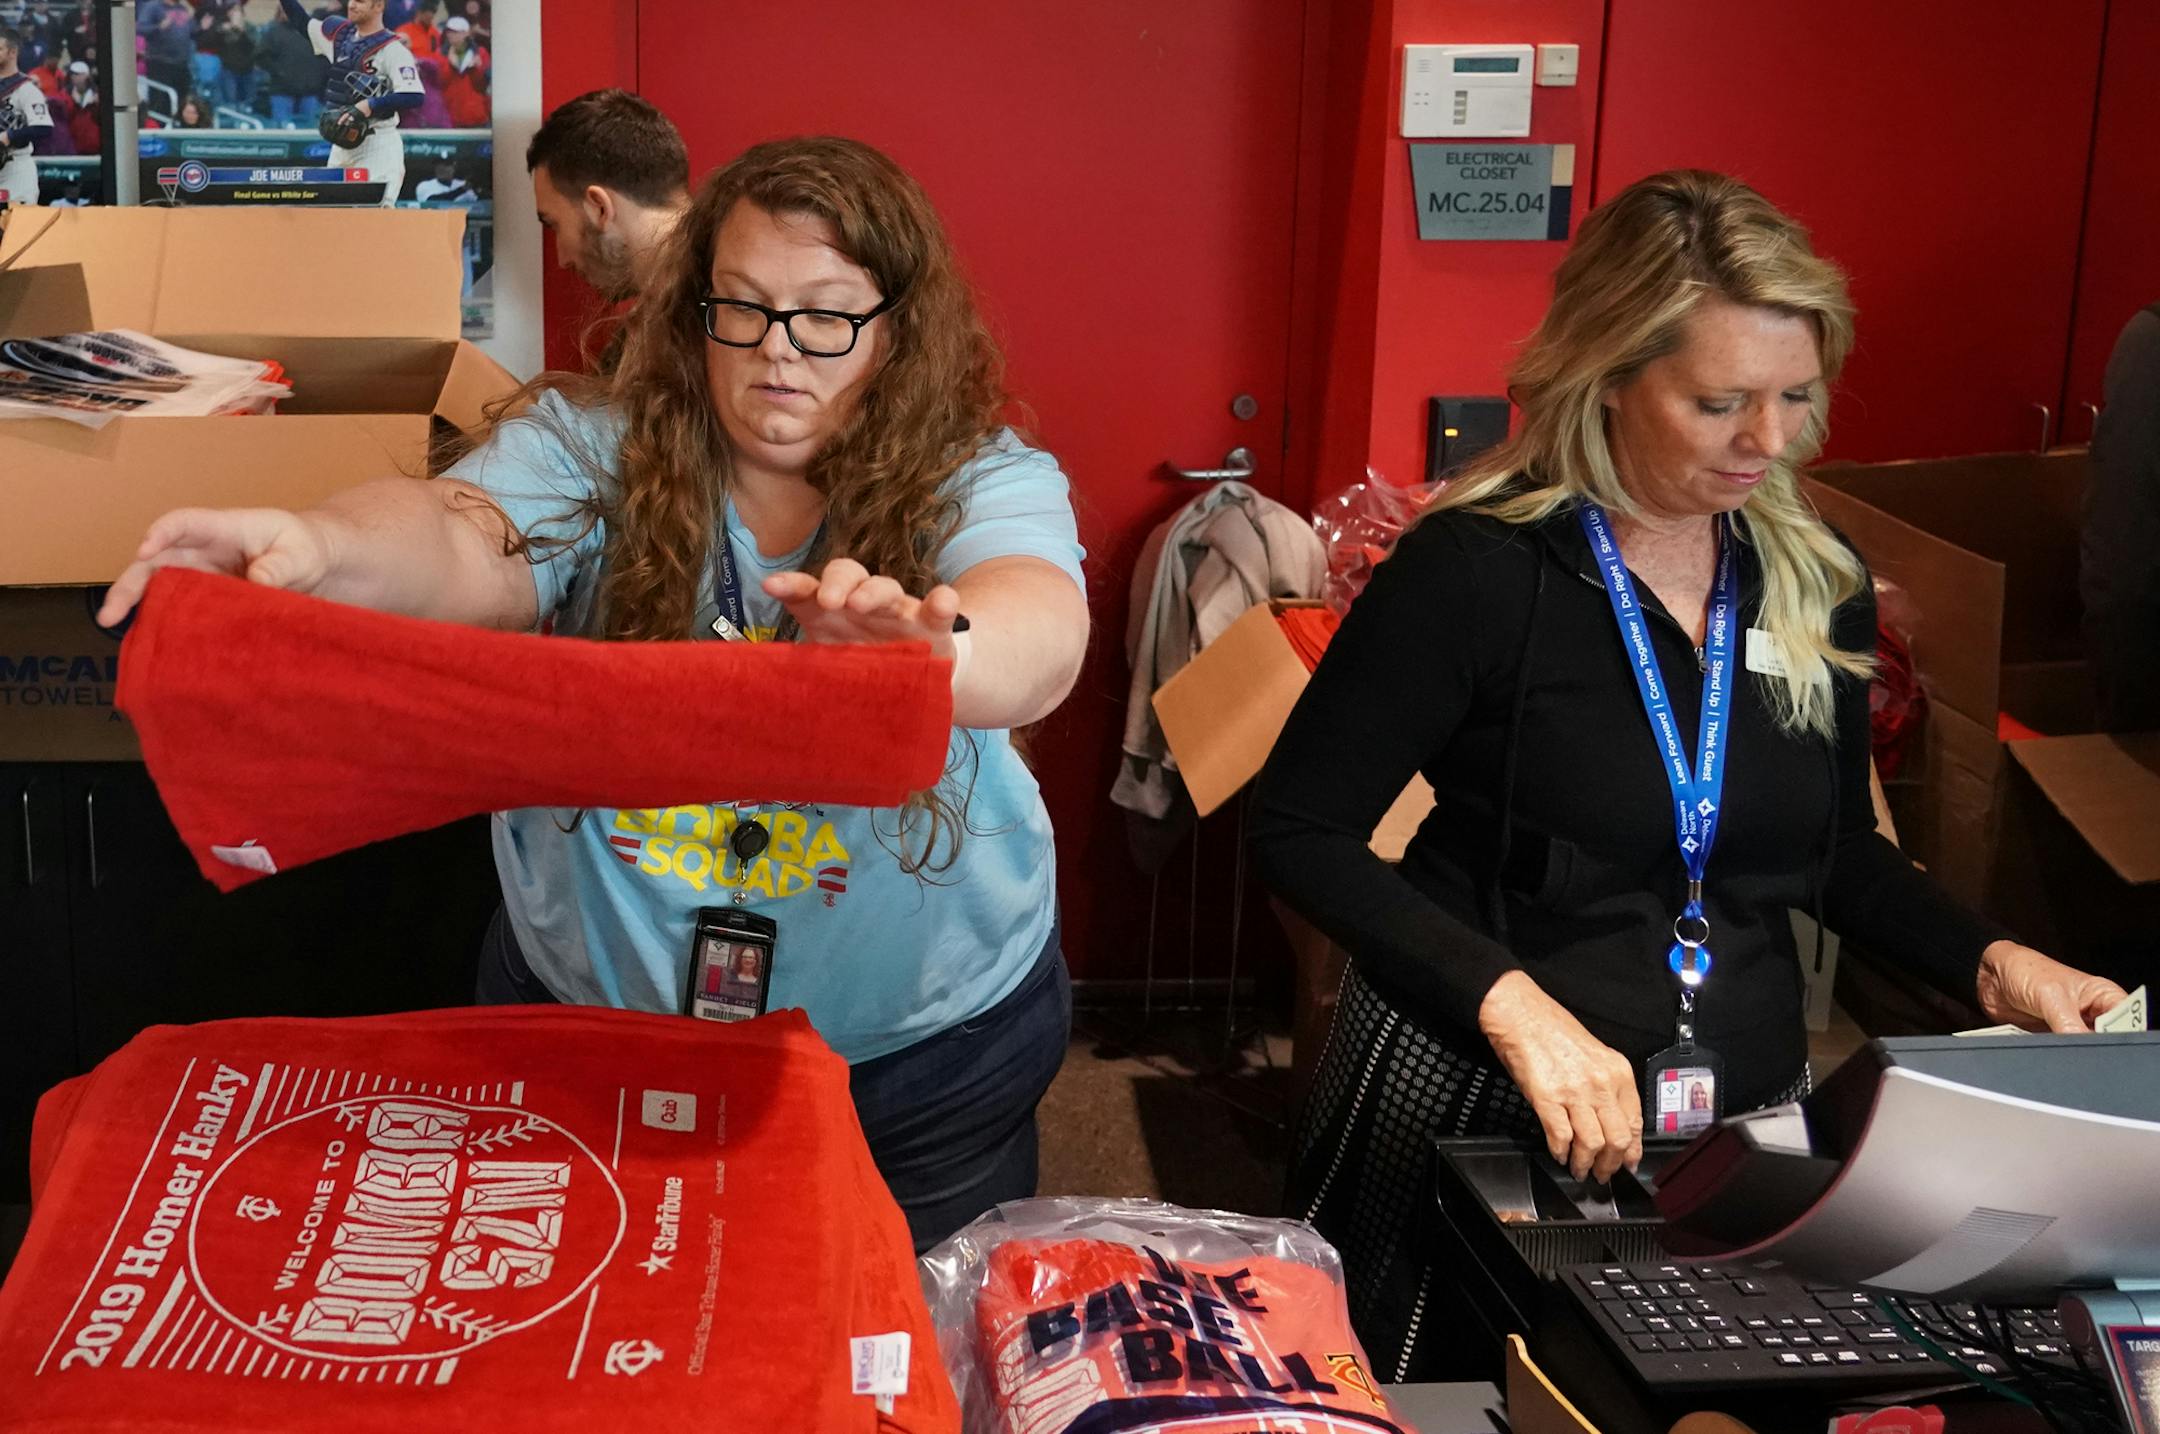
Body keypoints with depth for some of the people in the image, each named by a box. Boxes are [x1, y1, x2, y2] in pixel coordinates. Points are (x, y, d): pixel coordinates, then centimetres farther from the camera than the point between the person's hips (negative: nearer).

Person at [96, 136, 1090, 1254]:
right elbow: (461, 550, -25)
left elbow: (1039, 635, -31)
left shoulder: (979, 481, -10)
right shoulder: (591, 448, -6)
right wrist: (321, 545, -49)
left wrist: (929, 648, -55)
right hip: (587, 1013, 1)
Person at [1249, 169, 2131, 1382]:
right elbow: (1300, 833, -15)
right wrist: (1510, 1004, -26)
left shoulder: (1822, 586, 2)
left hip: (1753, 1105, 5)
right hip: (1481, 1105, -5)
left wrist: (1992, 963, -3)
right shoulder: (1478, 570, -15)